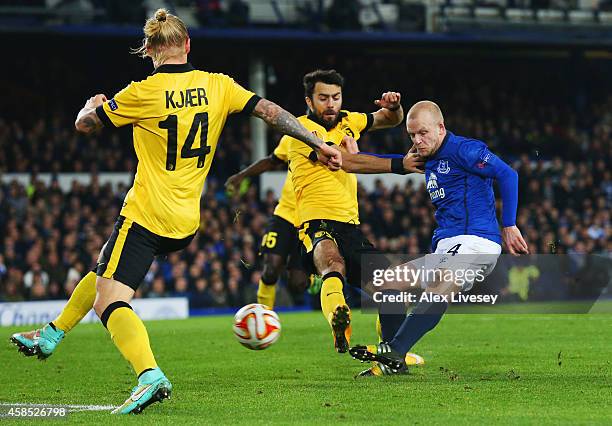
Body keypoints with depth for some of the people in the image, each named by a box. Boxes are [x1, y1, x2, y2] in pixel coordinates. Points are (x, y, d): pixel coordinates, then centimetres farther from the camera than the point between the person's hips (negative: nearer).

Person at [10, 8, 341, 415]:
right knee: (105, 271, 28)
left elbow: (84, 123, 2)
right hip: (187, 224, 7)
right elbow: (270, 111, -1)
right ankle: (51, 335, 39)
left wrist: (94, 104, 26)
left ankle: (150, 376, -36)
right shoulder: (218, 86, 1)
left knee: (110, 302, -13)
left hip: (146, 215, -7)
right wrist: (318, 144, 5)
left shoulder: (143, 93, -10)